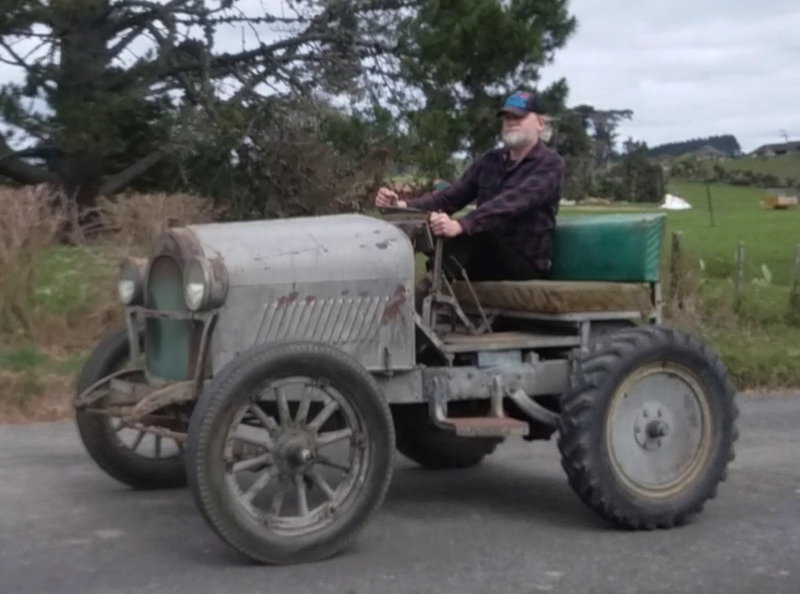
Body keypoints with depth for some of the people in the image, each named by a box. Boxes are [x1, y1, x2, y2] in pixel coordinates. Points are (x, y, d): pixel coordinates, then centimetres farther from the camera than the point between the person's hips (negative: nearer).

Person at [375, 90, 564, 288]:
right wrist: (405, 206, -16)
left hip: (525, 263, -6)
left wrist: (461, 225, -41)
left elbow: (512, 202, -25)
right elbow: (451, 196, 4)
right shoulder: (489, 161, 14)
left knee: (471, 231, -33)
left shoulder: (549, 163, -6)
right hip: (484, 259, 6)